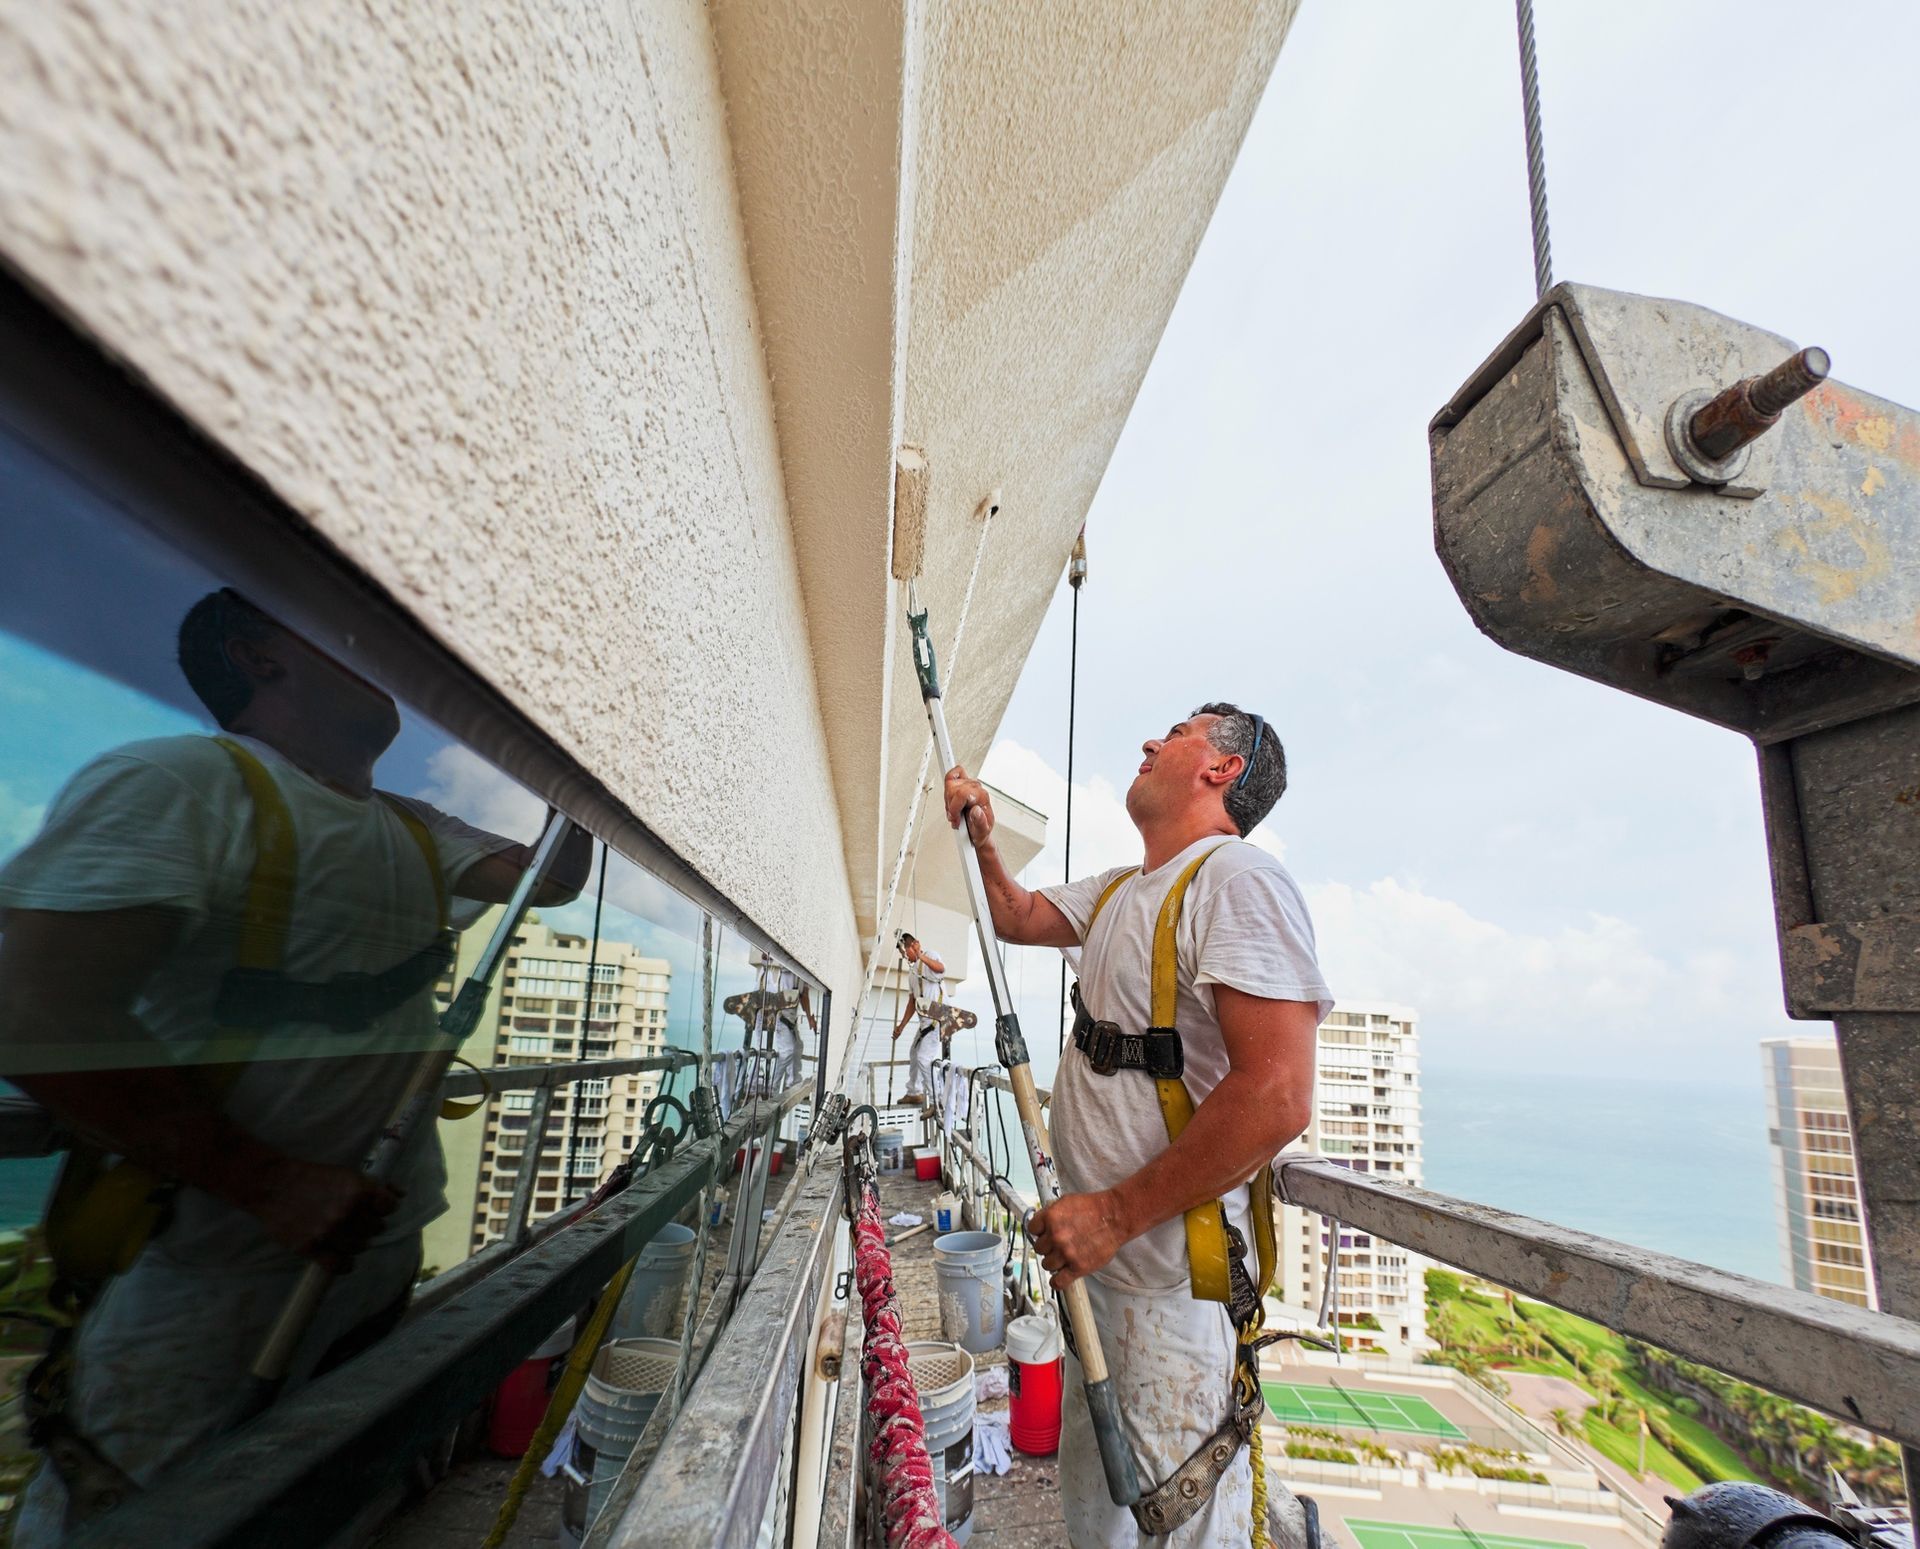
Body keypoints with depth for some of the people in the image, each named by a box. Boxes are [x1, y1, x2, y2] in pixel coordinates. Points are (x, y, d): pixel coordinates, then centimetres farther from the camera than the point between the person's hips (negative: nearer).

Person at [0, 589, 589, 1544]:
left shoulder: (414, 833, 6)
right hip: (215, 1271, -8)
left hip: (381, 1240, 8)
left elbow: (554, 877, 7)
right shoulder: (176, 782, -19)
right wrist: (270, 1186, -25)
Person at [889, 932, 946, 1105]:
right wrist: (901, 1025, 19)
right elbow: (912, 1001, 22)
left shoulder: (929, 956, -5)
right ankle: (915, 1093, 34)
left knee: (925, 1057, -17)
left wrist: (921, 956, -44)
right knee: (914, 1052, 20)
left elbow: (941, 968, -30)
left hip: (937, 1016, -10)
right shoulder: (912, 971, 20)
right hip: (926, 1019, 10)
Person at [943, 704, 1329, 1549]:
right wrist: (981, 838, 10)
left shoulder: (1238, 877, -18)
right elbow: (1017, 920, 26)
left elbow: (1276, 1097, -26)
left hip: (1175, 1281, -9)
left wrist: (1115, 1214, -22)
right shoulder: (1117, 891, 10)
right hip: (1104, 1259, 9)